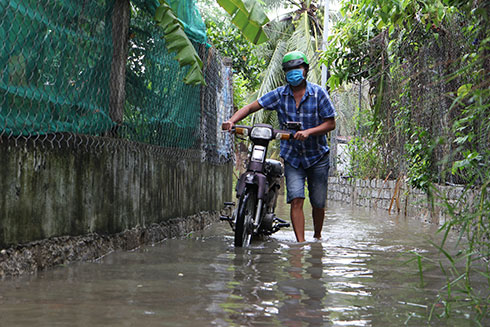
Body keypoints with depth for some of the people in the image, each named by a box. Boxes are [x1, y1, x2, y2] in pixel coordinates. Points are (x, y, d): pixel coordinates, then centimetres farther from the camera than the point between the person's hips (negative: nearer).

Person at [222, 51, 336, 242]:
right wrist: (232, 121, -21)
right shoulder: (280, 94, -1)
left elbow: (330, 123, -7)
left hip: (317, 157, 0)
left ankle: (317, 237, 31)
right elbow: (251, 107, -3)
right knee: (296, 200, -16)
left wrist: (308, 132, -24)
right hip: (292, 157, 0)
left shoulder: (318, 93, -6)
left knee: (318, 204, 7)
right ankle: (300, 243, -16)